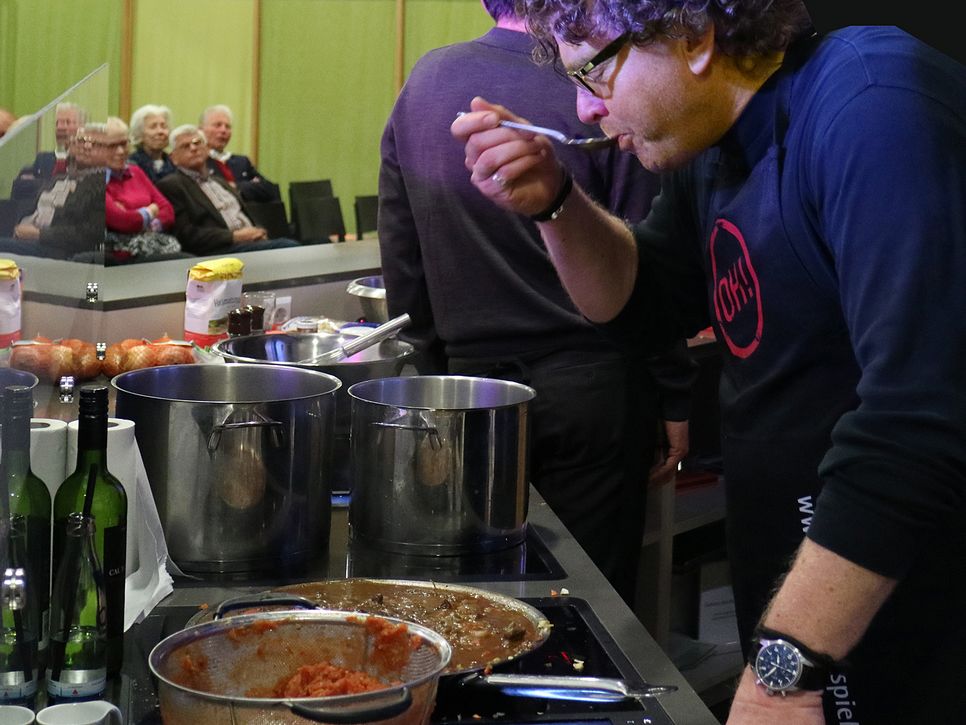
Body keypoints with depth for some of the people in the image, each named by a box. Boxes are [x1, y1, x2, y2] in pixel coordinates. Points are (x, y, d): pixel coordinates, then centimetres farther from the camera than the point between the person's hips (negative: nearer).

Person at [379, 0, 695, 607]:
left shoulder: (423, 83, 2)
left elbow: (401, 258, 7)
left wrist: (431, 370, 16)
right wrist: (675, 398, -2)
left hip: (472, 376, 4)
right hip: (591, 388, -4)